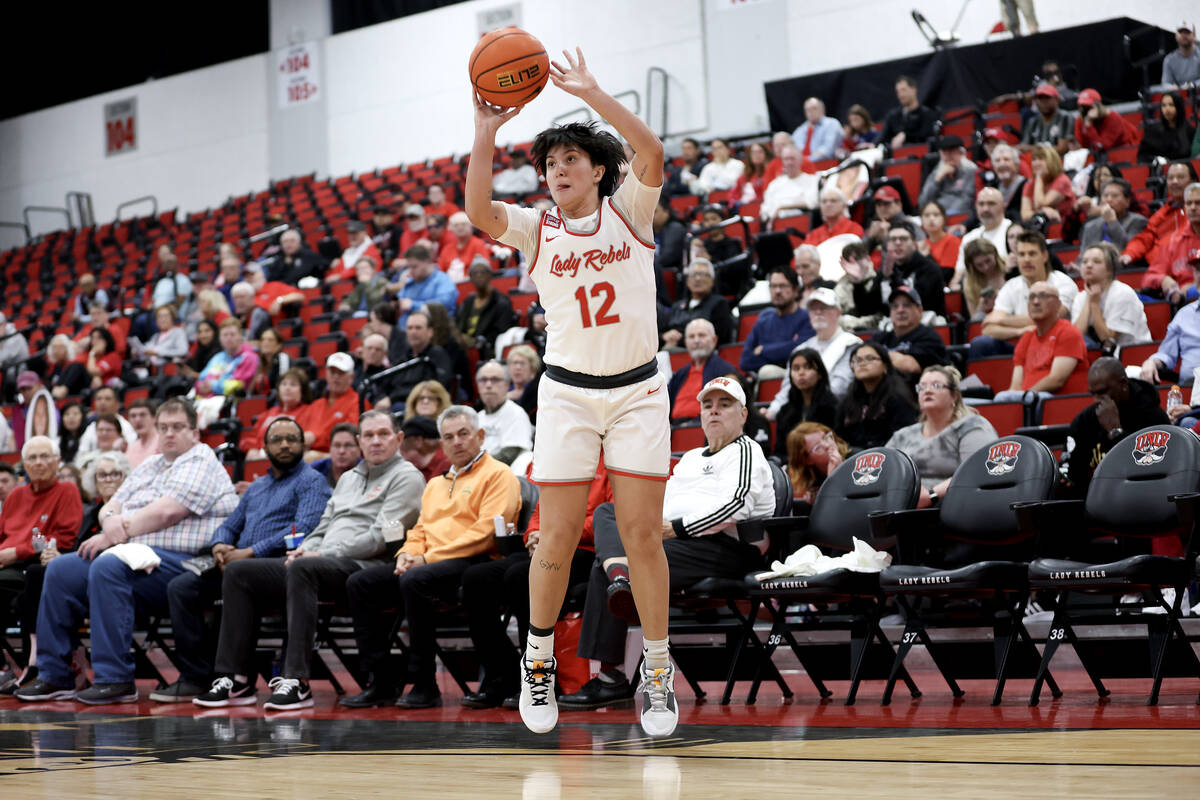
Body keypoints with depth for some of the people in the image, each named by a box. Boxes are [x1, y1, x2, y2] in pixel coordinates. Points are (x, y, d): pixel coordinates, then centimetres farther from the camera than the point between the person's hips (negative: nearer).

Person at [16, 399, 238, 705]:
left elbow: (166, 512, -17)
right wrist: (111, 521, -6)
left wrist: (117, 534, -12)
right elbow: (111, 506, 19)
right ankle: (54, 677, -3)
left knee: (108, 568, -33)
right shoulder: (149, 466, 24)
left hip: (177, 561, -9)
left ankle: (115, 679, -31)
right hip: (132, 553, 9)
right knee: (60, 570, -4)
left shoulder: (202, 463, -3)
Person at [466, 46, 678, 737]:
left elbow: (652, 152, -17)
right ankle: (538, 662, 17)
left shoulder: (628, 211, 3)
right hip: (568, 391, 1)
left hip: (639, 390, 0)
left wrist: (590, 92, -21)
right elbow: (478, 211, -15)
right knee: (558, 539, -2)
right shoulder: (538, 229, 4)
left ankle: (659, 671, 11)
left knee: (644, 533, -1)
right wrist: (487, 133, -23)